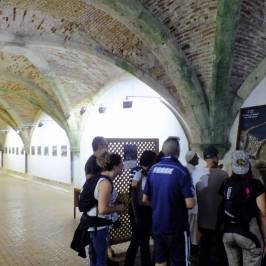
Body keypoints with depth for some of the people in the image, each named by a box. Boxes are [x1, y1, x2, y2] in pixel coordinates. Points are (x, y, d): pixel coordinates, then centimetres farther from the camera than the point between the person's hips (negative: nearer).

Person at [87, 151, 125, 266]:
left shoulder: (101, 178, 4)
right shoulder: (106, 183, -25)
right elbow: (103, 209, -28)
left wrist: (116, 203, 12)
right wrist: (118, 207, -14)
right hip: (98, 225, -9)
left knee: (95, 255, 23)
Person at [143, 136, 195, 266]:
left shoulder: (153, 169, 0)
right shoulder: (181, 171, -16)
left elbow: (145, 199, 6)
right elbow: (190, 204, -21)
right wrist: (180, 203, 0)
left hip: (157, 225, 5)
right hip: (176, 227, -5)